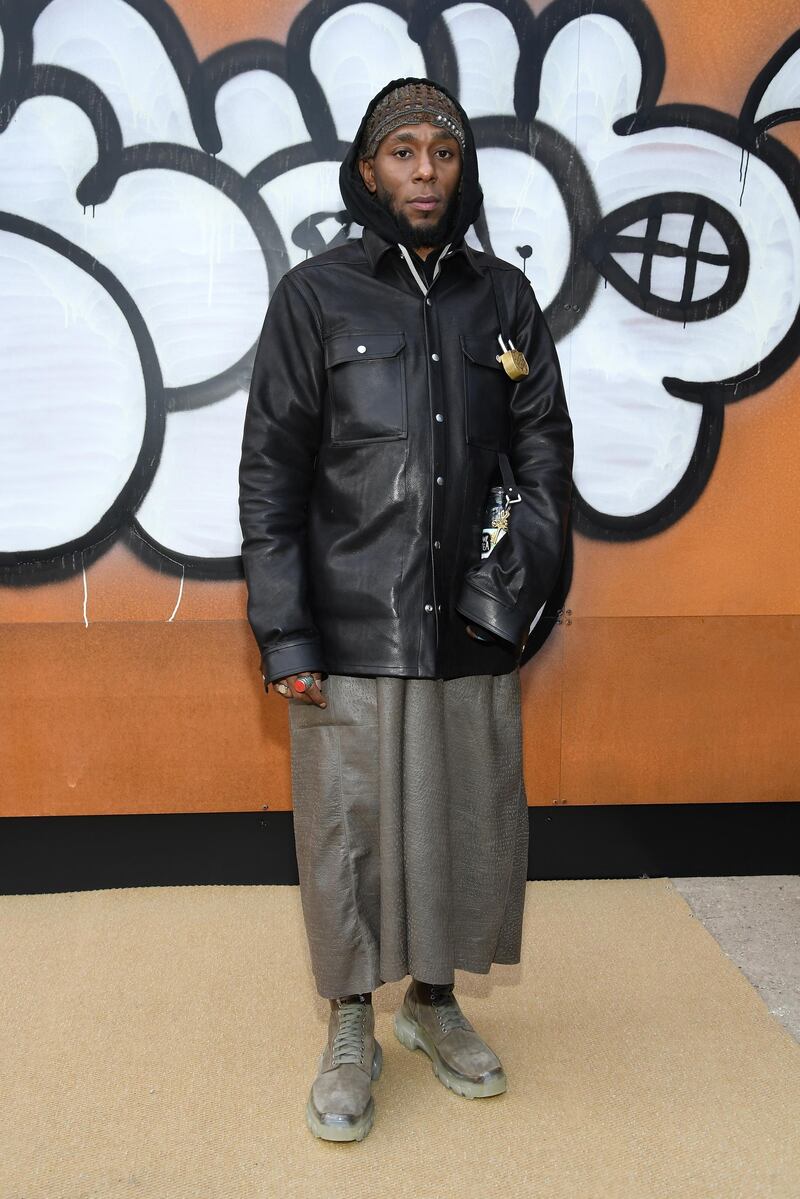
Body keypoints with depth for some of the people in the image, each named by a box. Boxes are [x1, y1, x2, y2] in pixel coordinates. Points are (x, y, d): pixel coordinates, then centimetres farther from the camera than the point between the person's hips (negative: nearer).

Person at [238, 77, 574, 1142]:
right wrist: (284, 637, -9)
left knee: (473, 831, 10)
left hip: (473, 639, 3)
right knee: (348, 839, 5)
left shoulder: (505, 298, 9)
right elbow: (270, 474, -3)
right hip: (350, 638, -2)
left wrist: (514, 589, -5)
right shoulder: (315, 295, 1)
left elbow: (544, 450, 8)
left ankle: (435, 1003, 35)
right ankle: (351, 1032, 27)